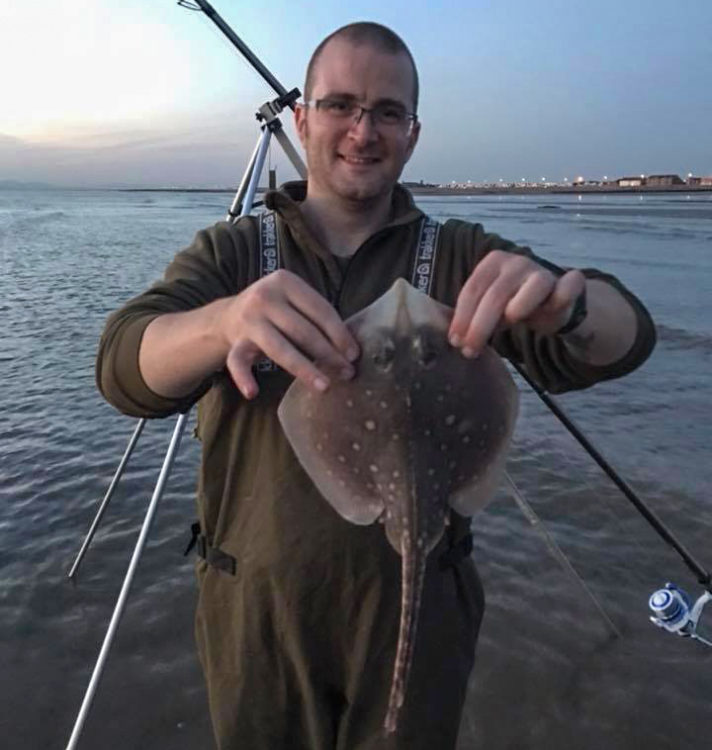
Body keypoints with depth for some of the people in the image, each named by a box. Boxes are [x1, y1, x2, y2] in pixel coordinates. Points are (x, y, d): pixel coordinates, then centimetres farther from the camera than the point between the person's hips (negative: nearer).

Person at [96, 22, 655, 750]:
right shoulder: (229, 251, -3)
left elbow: (625, 337, -15)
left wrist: (566, 303, -39)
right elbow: (125, 366, -18)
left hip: (418, 606, 0)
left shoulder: (461, 256, -4)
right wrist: (224, 322, -40)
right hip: (256, 609, 1)